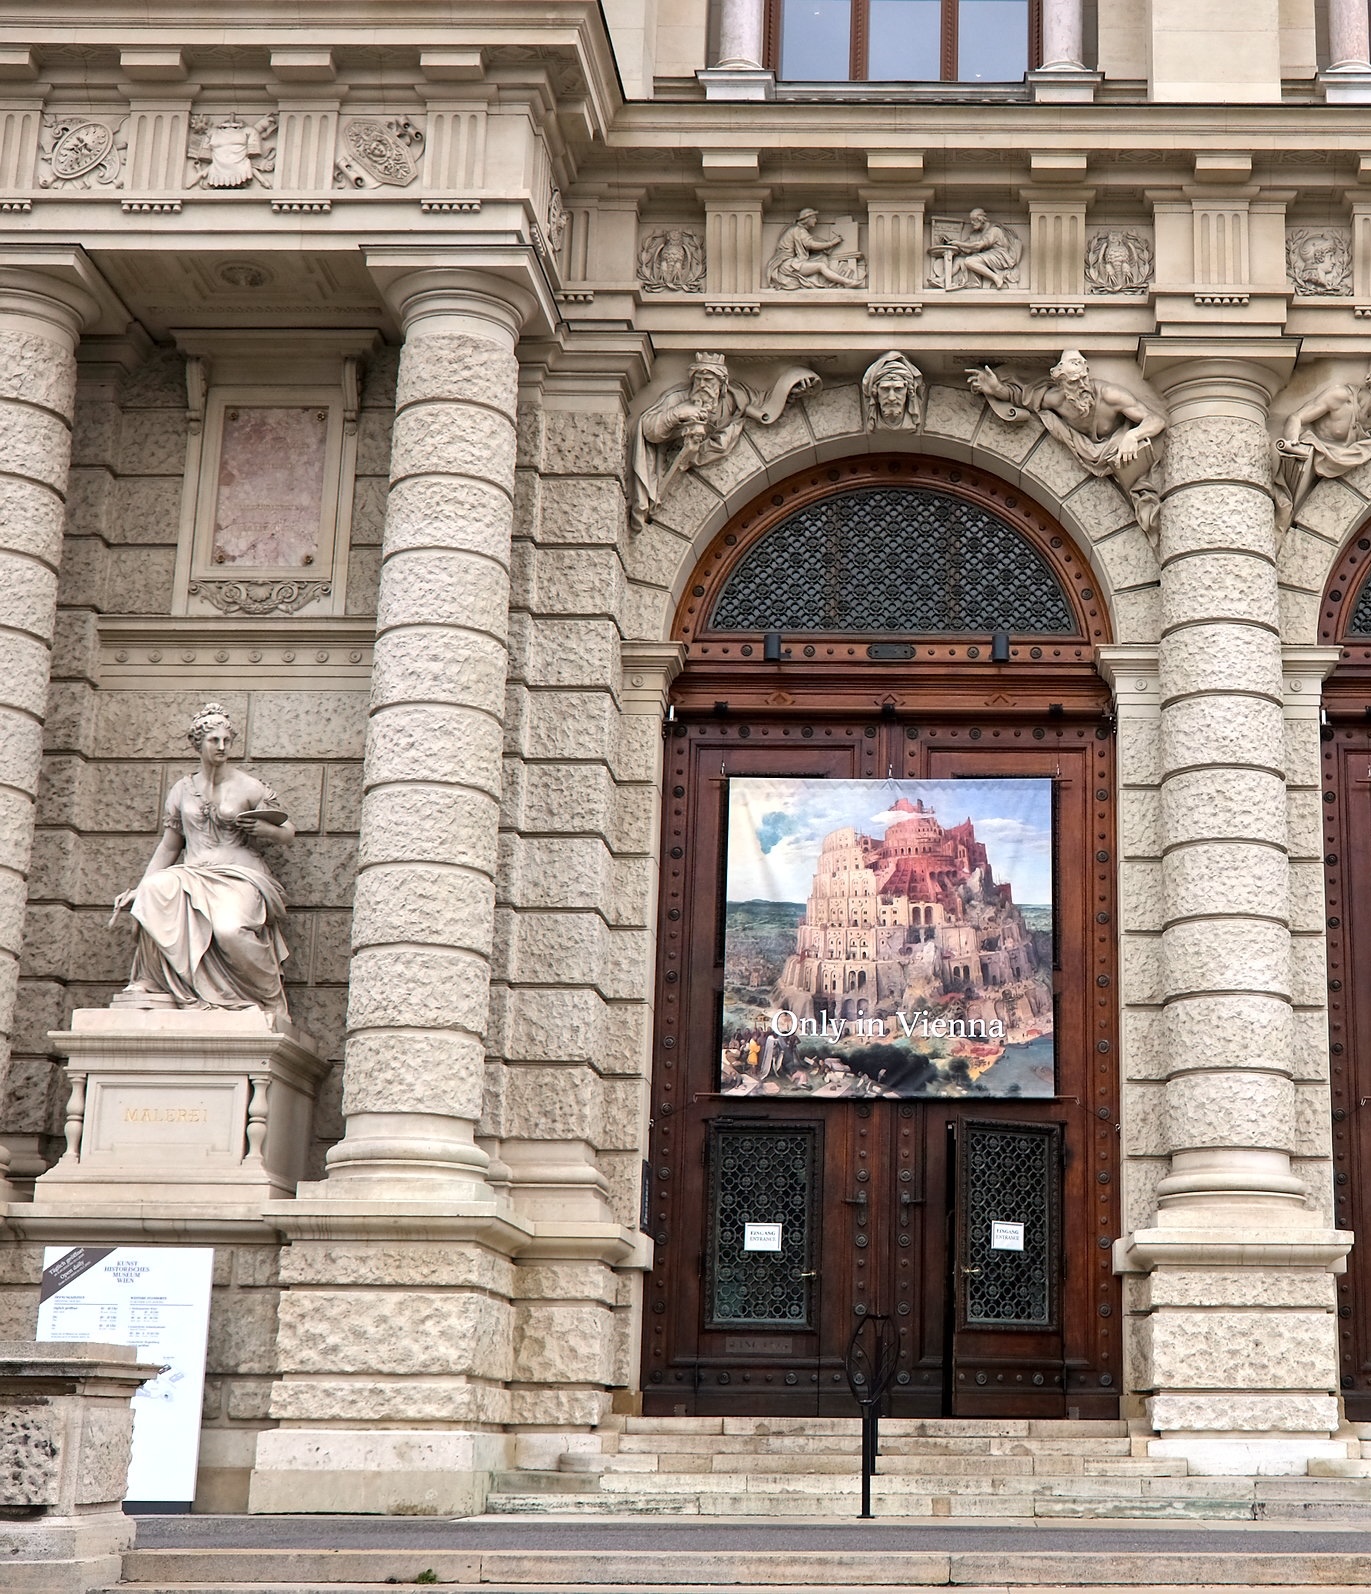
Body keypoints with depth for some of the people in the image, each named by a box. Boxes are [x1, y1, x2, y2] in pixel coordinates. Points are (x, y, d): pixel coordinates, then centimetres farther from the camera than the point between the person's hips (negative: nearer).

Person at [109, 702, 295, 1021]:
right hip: (192, 877, 3)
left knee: (230, 929, -37)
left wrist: (263, 829, -11)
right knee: (155, 889, -33)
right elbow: (168, 847, 18)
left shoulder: (250, 787, 6)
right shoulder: (183, 789, 14)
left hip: (239, 878, -3)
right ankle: (164, 985, -26)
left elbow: (288, 832, 12)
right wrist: (137, 891, 10)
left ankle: (268, 997, -12)